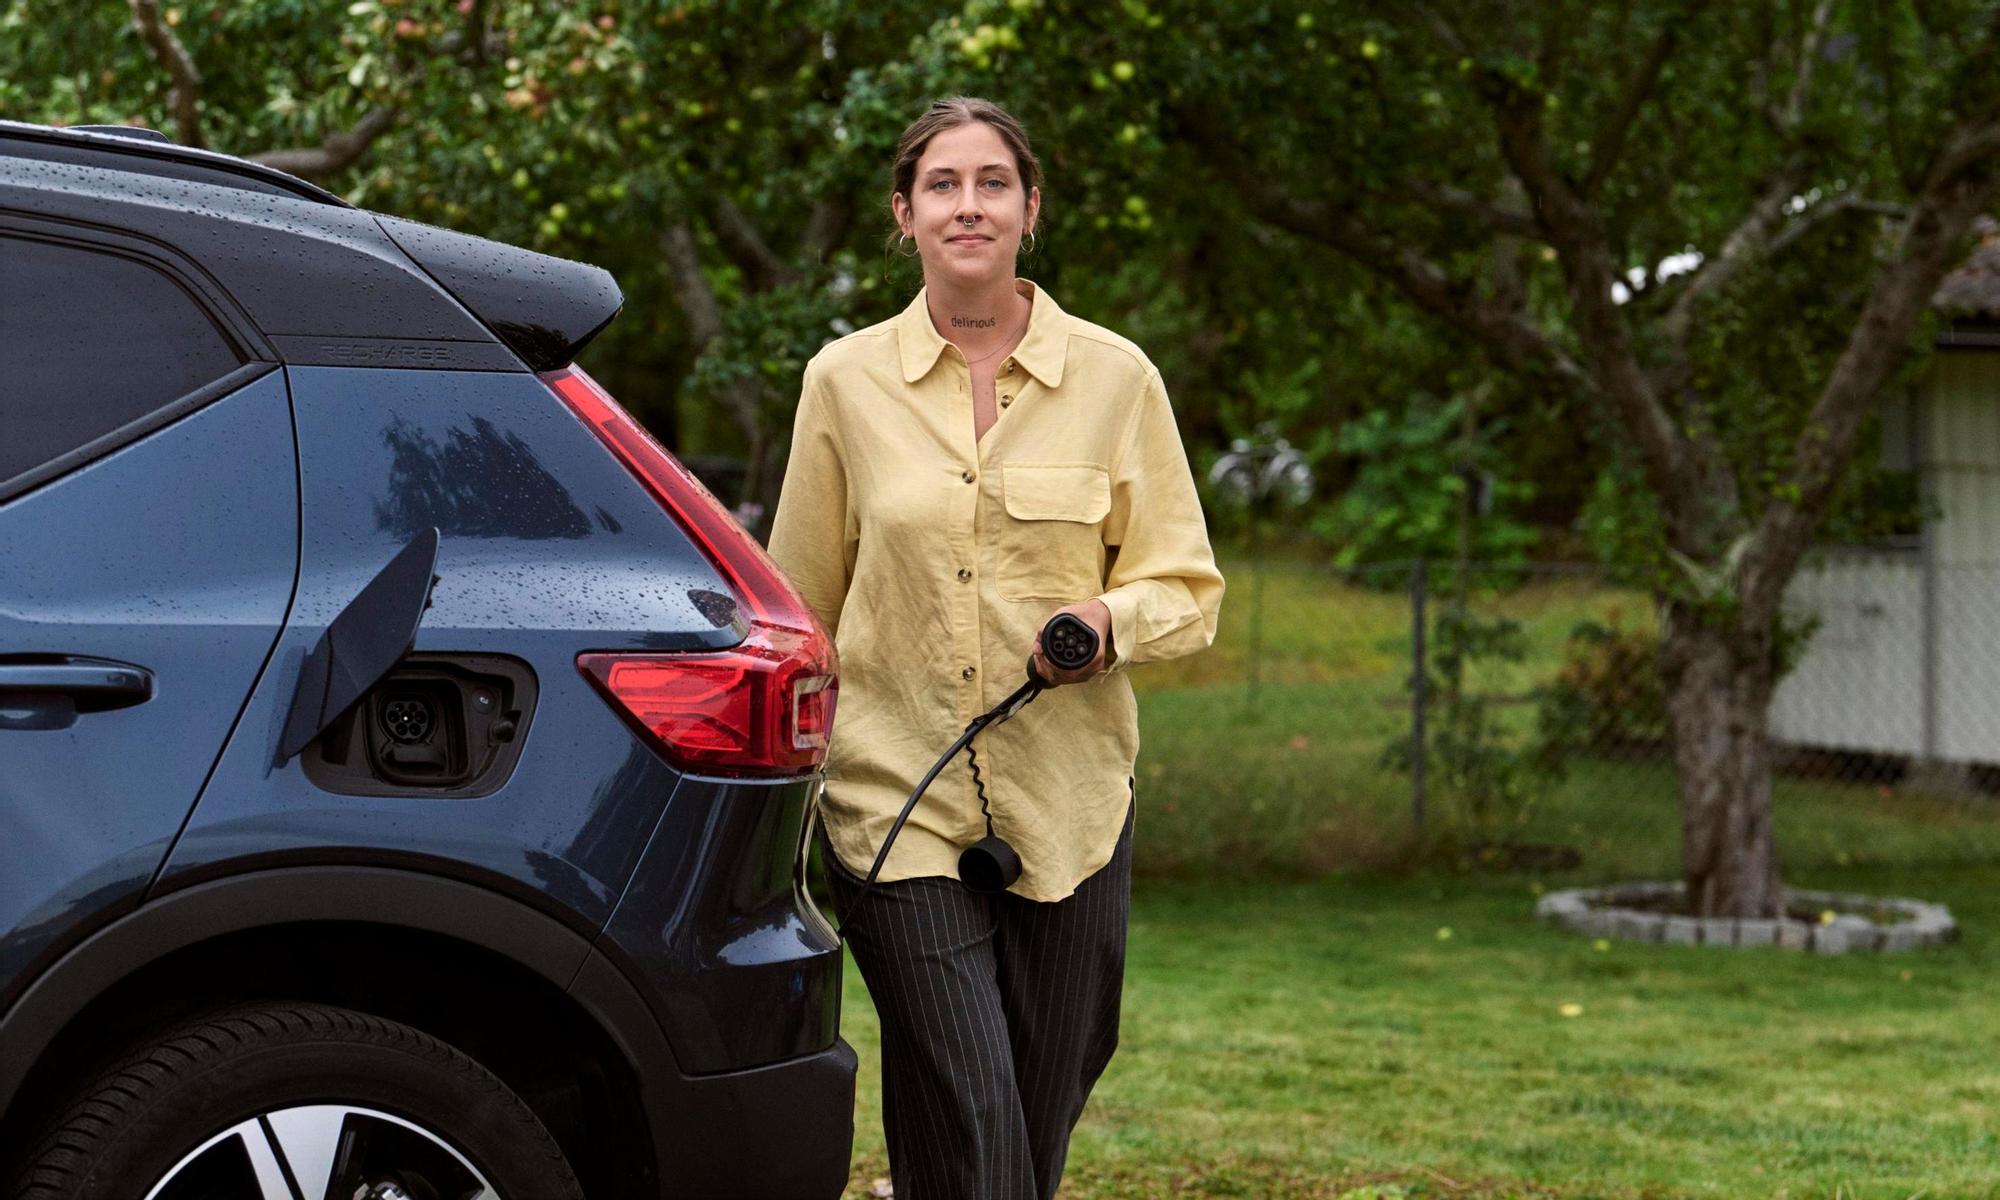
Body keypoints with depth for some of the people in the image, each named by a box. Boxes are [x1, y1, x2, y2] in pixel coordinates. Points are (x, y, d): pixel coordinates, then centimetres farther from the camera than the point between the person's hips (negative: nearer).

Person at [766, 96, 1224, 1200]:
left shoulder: (1113, 376, 3)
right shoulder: (846, 379, 3)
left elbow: (1189, 586, 8)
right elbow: (800, 604, 12)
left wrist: (1113, 622, -13)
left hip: (1066, 807, 2)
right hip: (896, 797, -1)